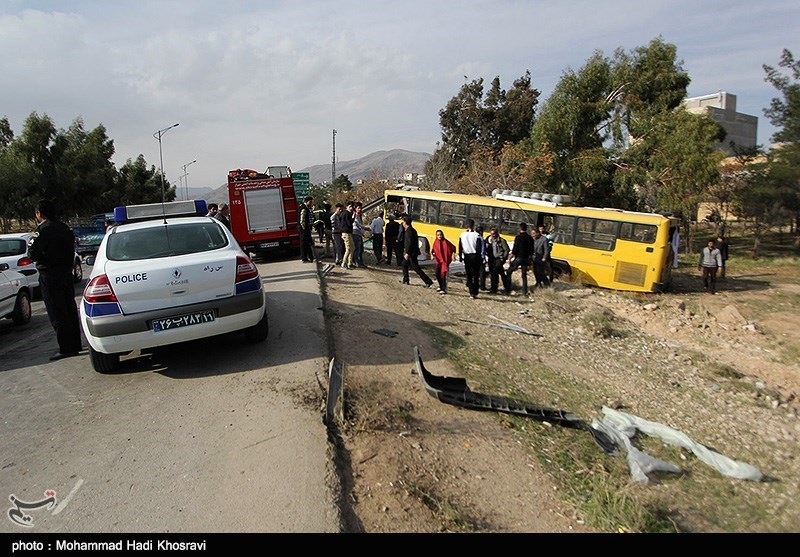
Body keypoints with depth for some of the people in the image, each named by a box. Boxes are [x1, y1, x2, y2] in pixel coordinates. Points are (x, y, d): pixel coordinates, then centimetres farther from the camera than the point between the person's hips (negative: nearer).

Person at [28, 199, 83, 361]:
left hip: (50, 276, -8)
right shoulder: (64, 228, 11)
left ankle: (67, 348, -3)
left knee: (57, 313, -4)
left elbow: (33, 254, -17)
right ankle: (76, 344, 20)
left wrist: (30, 242, 1)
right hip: (67, 273, 8)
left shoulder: (43, 230, -14)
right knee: (70, 310, 13)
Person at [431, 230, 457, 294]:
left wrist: (453, 255, -13)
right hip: (438, 260, 5)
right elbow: (433, 250, 12)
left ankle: (444, 289, -5)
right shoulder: (436, 242, 4)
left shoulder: (445, 242, -9)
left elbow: (453, 247, -4)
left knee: (443, 275, -8)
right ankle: (441, 286, 30)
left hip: (445, 260, -5)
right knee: (437, 274, 8)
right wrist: (433, 255, -7)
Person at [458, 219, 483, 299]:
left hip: (467, 256, 2)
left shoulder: (462, 235, -1)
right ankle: (475, 293, 5)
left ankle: (472, 293, 3)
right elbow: (479, 248, -10)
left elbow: (460, 247, 3)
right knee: (476, 276, 8)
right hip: (475, 256, -2)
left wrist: (460, 257, 10)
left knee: (469, 275, 8)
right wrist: (478, 256, 2)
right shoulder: (476, 235, -10)